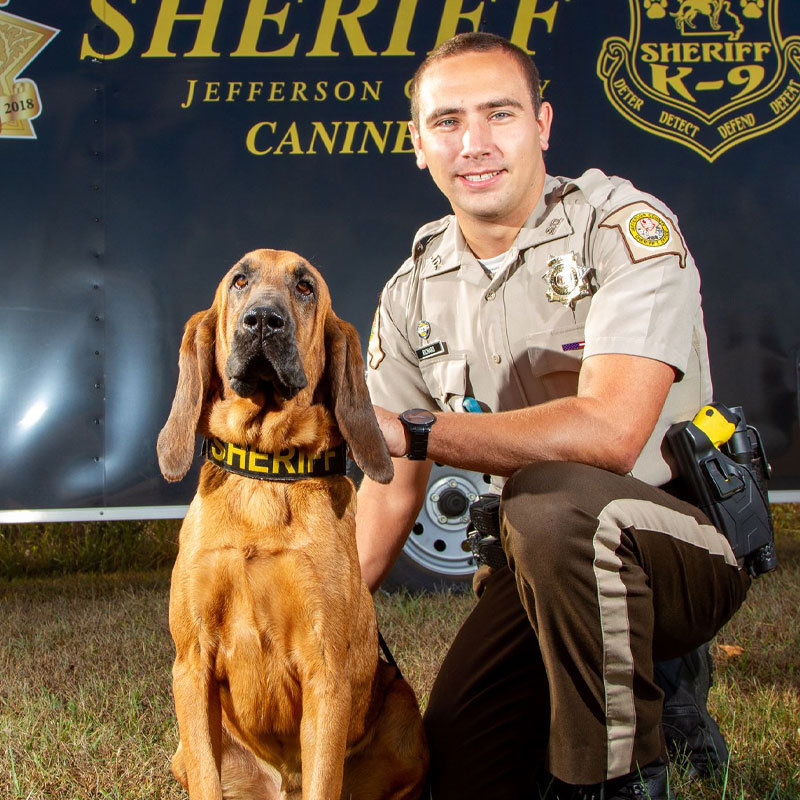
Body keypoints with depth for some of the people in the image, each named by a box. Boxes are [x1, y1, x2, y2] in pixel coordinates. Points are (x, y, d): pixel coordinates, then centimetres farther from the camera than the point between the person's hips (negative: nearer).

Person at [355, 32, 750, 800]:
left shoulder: (625, 229, -14)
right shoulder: (412, 296, 5)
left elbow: (610, 432, -27)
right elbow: (392, 486, 10)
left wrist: (416, 430, -23)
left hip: (679, 544, -6)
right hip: (539, 565, 6)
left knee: (553, 502, -37)